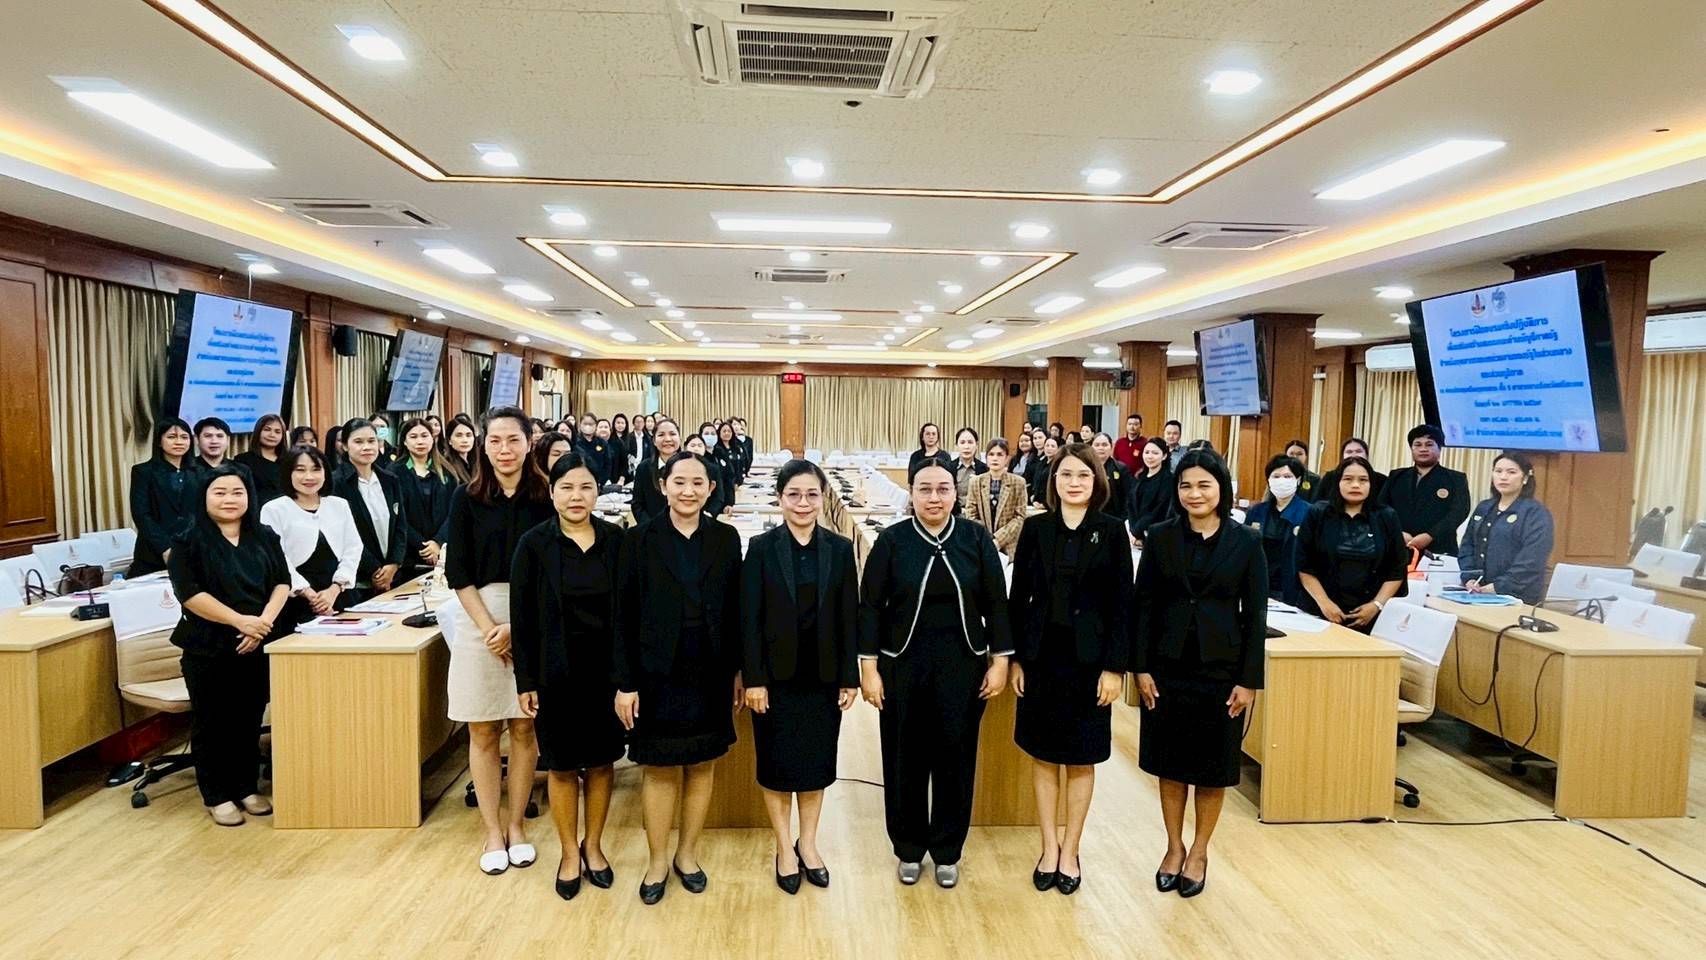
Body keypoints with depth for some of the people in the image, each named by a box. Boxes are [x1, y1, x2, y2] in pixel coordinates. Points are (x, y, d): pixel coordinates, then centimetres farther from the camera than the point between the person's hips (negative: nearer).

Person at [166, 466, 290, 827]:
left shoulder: (264, 537, 8)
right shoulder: (189, 540, -5)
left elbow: (282, 582, 5)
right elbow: (190, 593, -13)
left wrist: (264, 620, -12)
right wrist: (240, 621, -19)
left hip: (257, 645, 4)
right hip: (208, 647, -3)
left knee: (250, 719, 12)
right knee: (212, 722, 5)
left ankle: (247, 787, 25)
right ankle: (216, 796, 17)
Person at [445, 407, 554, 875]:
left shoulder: (546, 498, -1)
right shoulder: (466, 498, 0)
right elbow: (458, 573, -1)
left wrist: (516, 626, -11)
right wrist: (489, 628, -11)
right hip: (479, 621, 0)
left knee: (524, 729, 8)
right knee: (483, 732, 7)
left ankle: (516, 825, 23)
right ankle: (492, 831, 20)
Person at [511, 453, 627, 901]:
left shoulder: (616, 540, -3)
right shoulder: (534, 544, -6)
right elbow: (522, 617, -4)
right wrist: (525, 681, -5)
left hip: (606, 669, 2)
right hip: (557, 671, -1)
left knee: (601, 760, 12)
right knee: (562, 765, 10)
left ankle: (593, 846, 32)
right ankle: (569, 854, 29)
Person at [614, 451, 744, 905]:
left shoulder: (726, 539, 1)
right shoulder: (640, 540, -4)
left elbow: (735, 610, 4)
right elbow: (624, 616, -5)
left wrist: (739, 671, 3)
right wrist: (625, 683, -8)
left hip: (710, 676, 2)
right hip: (658, 675, -2)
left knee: (702, 766, 13)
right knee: (660, 770, 8)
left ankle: (687, 854, 32)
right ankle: (657, 861, 26)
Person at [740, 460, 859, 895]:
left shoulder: (839, 548, -1)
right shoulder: (762, 548, -6)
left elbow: (849, 617, 1)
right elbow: (750, 618, -6)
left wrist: (850, 677, -1)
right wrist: (753, 679, -10)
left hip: (823, 675, 2)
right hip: (777, 675, -1)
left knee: (817, 759, 11)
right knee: (777, 762, 8)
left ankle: (808, 843, 30)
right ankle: (784, 847, 26)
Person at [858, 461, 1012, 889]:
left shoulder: (977, 539, -1)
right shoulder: (892, 541, -5)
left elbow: (995, 604, 3)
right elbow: (870, 607, -3)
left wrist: (1000, 661, 0)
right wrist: (869, 668, -6)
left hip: (962, 666, 1)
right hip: (903, 665, -1)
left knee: (956, 757, 8)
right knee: (906, 757, 8)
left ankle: (947, 851, 26)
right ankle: (909, 849, 27)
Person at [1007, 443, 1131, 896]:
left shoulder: (1112, 530, -3)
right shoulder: (1035, 528, 1)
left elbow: (1122, 602, -4)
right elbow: (1018, 596, 3)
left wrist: (1115, 666, -8)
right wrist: (1016, 658, -1)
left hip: (1089, 658, -1)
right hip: (1042, 655, 2)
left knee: (1081, 760, 9)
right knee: (1043, 756, 10)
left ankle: (1070, 851, 25)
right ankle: (1049, 848, 25)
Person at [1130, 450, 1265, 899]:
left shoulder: (1246, 541, -4)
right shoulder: (1160, 537, -1)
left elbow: (1255, 614, -3)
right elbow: (1144, 604, 0)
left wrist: (1249, 680, -6)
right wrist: (1141, 668, -5)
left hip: (1221, 669, -1)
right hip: (1168, 667, 1)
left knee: (1213, 767, 10)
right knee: (1170, 762, 11)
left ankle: (1199, 852, 29)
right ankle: (1174, 848, 29)